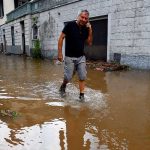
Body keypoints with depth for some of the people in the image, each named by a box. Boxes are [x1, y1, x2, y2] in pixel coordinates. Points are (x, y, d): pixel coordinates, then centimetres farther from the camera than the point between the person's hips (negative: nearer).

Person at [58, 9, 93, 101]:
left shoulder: (86, 29, 3)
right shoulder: (70, 25, -10)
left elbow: (89, 43, 3)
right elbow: (61, 38, -8)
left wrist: (90, 31, -8)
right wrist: (60, 52, -13)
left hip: (81, 57, 4)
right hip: (70, 57, -4)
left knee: (82, 77, 1)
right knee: (68, 77, 1)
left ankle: (81, 95, 11)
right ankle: (63, 86, 32)